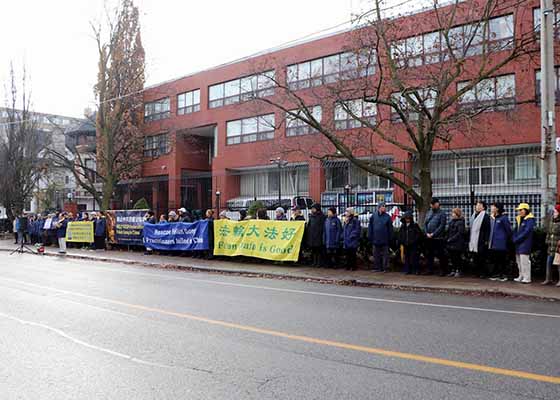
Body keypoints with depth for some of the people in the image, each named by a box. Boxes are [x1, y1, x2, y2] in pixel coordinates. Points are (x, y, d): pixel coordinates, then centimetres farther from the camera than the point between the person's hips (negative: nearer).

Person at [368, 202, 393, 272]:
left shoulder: (387, 217, 0)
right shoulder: (373, 216, 2)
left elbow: (390, 229, 1)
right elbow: (370, 227, 5)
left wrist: (389, 239, -3)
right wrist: (370, 237, 0)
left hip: (385, 240, -1)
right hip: (375, 239, 1)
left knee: (385, 254, 4)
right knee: (376, 255, 9)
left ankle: (384, 267, 11)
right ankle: (377, 267, 17)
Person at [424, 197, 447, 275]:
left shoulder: (442, 214, -3)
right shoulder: (429, 213, 15)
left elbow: (442, 226, -11)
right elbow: (425, 223, 12)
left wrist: (433, 234, -15)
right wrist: (427, 233, -3)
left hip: (438, 238, -6)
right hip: (428, 238, 6)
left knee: (440, 254, -2)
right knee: (429, 254, 9)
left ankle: (442, 271, 6)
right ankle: (429, 270, 18)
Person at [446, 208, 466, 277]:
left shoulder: (460, 222, -10)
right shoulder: (451, 222, 13)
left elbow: (459, 233, -16)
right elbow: (448, 231, 18)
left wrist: (451, 239, -16)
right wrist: (448, 239, 5)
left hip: (458, 244, -7)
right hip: (451, 244, 7)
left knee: (457, 257, 0)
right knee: (452, 257, 10)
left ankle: (459, 271, 10)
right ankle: (454, 270, 19)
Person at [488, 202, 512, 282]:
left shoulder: (503, 218, -10)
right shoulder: (492, 218, 13)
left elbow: (508, 230, -5)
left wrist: (507, 239, 2)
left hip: (501, 244, -7)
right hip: (493, 243, 7)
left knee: (502, 260, 0)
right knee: (494, 260, 9)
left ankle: (504, 275, 8)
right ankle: (495, 274, 17)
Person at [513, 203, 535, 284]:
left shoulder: (530, 219, -8)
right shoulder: (518, 219, 16)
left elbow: (527, 231, -16)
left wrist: (517, 239, -13)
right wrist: (514, 239, 3)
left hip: (525, 243, -8)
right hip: (518, 244, 8)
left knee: (524, 260, -9)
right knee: (519, 261, 11)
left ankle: (527, 278, -5)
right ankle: (521, 277, 19)